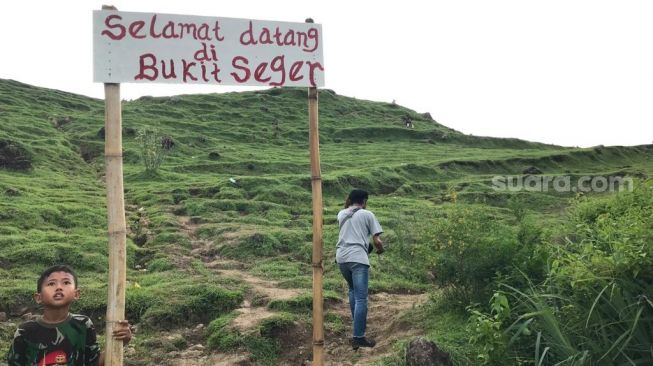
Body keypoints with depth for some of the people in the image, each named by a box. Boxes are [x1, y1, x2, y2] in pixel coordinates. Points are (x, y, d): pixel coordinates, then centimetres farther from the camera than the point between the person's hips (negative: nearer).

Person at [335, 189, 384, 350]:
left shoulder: (341, 214, 16)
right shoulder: (367, 214, 4)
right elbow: (377, 241, 1)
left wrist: (348, 201, 30)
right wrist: (380, 249, 21)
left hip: (341, 257, 6)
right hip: (358, 258, -6)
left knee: (352, 290, 28)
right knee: (361, 299, -4)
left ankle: (358, 322, 37)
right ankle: (358, 338, -6)